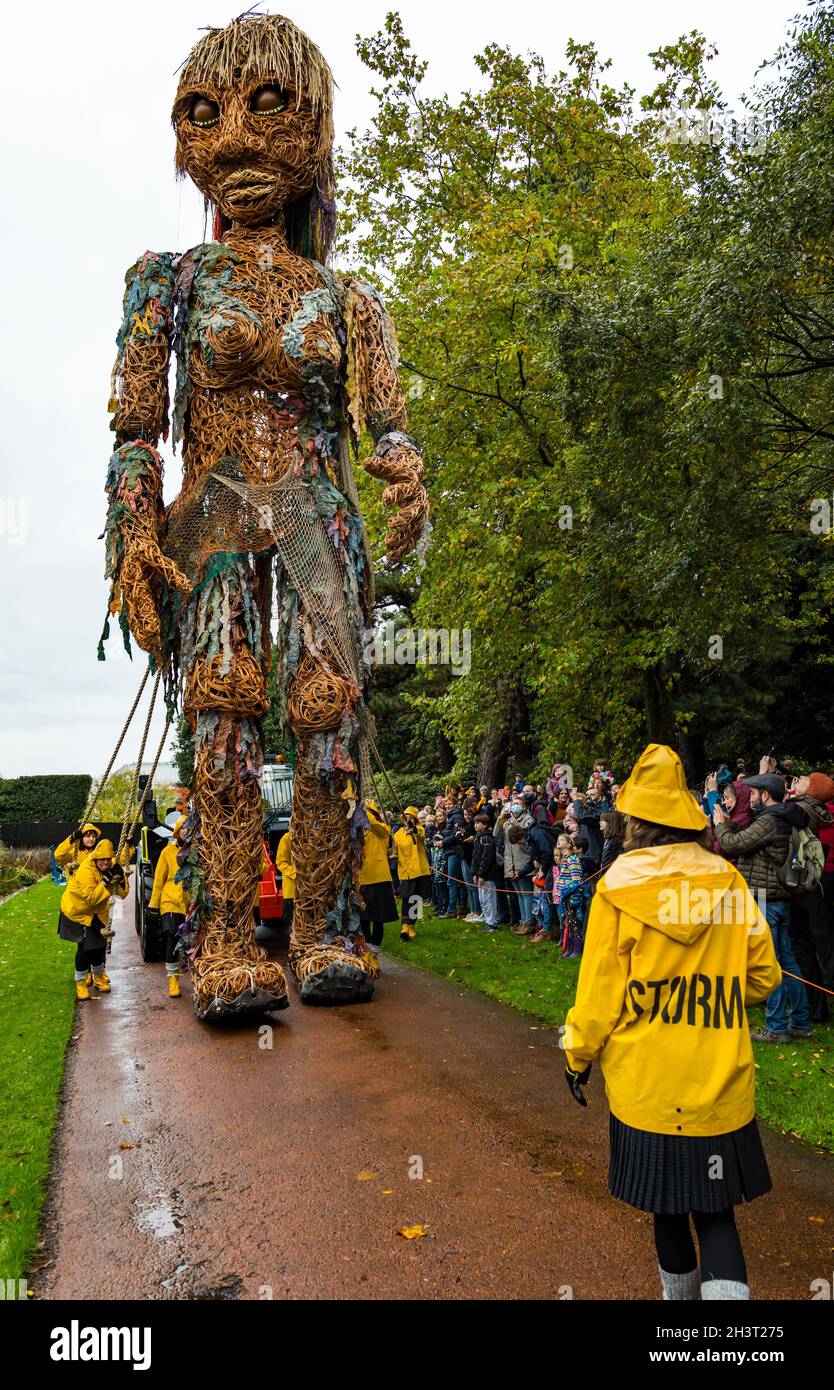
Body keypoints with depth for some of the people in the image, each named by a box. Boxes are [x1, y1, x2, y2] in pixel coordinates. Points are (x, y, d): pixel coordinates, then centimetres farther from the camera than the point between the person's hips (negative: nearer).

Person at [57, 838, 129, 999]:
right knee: (85, 947, -11)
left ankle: (98, 977, 34)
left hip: (96, 912, 6)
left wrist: (121, 879, -27)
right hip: (76, 911, -6)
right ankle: (81, 982, 7)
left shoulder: (111, 869, -10)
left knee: (100, 944, 13)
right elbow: (91, 898, -30)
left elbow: (122, 894, -9)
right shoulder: (86, 870, -30)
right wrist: (106, 882, -37)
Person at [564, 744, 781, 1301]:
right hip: (721, 1083, 2)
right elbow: (763, 977, 5)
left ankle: (680, 1288, 36)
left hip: (647, 1082, -1)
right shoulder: (731, 883, -3)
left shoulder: (620, 886, -10)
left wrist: (579, 1055, 6)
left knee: (667, 1203, 18)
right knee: (714, 1207, 12)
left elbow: (600, 986, -8)